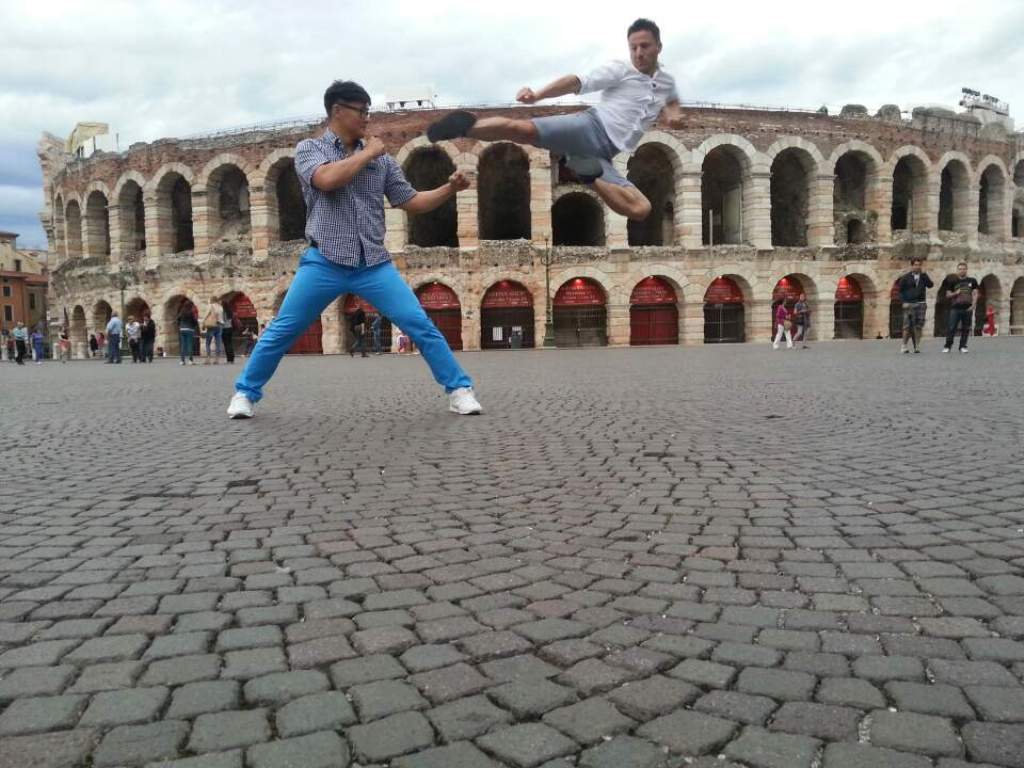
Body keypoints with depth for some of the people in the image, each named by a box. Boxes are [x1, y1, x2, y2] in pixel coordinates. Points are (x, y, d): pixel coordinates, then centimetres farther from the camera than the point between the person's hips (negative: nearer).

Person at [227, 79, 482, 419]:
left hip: (374, 264, 2)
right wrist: (367, 153, -8)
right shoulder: (309, 148, 3)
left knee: (421, 325, -7)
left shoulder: (381, 158, 11)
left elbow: (411, 202, 12)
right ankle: (245, 392, 22)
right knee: (281, 331, 4)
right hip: (324, 263, -2)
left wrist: (449, 189, -2)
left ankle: (459, 389, 3)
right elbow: (327, 179, -19)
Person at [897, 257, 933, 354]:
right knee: (908, 326, -5)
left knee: (918, 326, -1)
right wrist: (903, 302, -7)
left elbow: (930, 285, -6)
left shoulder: (923, 276, 10)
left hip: (921, 304, 2)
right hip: (909, 304, -2)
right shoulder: (906, 277, 3)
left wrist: (924, 274, -13)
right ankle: (904, 346, 4)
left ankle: (917, 346, 3)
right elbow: (900, 290, 3)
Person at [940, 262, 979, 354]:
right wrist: (955, 293, -10)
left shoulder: (972, 281, 9)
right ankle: (947, 346, 1)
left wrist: (973, 305, -4)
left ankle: (963, 347, 12)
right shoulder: (953, 282, 8)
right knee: (951, 328, -6)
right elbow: (947, 295, 9)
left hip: (967, 308, 1)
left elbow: (975, 294, 7)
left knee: (966, 329, 4)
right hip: (955, 308, -1)